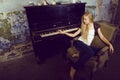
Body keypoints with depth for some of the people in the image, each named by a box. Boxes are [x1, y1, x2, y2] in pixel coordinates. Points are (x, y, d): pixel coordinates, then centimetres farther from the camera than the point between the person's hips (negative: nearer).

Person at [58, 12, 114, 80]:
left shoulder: (96, 26, 9)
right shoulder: (83, 26, 11)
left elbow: (102, 37, 8)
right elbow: (73, 35, 11)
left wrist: (109, 44, -7)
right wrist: (64, 32, 3)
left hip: (87, 46, 2)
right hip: (79, 42, -2)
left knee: (94, 52, -34)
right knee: (91, 52, -33)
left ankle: (74, 67, -26)